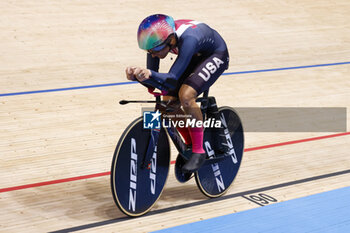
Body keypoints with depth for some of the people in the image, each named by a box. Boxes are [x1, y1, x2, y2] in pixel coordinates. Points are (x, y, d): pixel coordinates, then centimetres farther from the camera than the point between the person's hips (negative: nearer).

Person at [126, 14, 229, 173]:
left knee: (185, 95, -30)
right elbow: (152, 73, -16)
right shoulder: (156, 39, -22)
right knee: (168, 102, -9)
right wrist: (136, 75, -38)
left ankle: (199, 151, -14)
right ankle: (190, 144, 15)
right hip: (194, 57, 7)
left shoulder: (187, 39, -41)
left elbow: (173, 77, -43)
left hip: (215, 55, -7)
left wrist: (150, 74, -61)